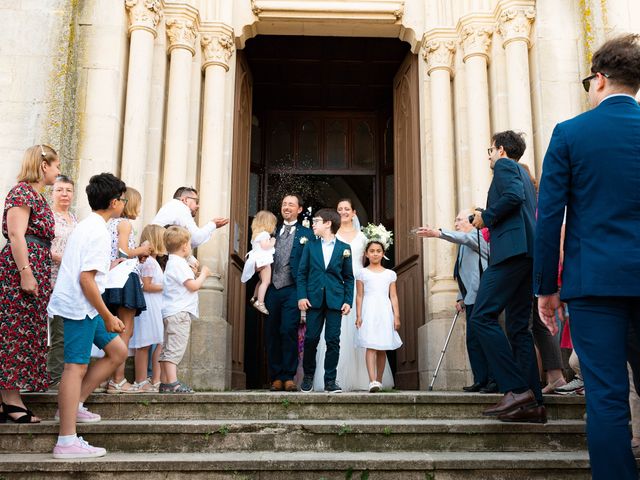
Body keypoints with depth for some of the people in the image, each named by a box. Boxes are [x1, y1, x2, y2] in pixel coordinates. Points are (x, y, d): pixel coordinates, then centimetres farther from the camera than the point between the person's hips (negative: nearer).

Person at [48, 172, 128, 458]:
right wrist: (108, 316, -17)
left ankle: (74, 404, 16)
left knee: (117, 351, 13)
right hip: (81, 306, -10)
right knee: (77, 367, -9)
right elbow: (86, 279, -21)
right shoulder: (99, 232, -16)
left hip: (80, 305, 10)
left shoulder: (86, 226, 16)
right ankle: (67, 442, -7)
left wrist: (106, 266, 31)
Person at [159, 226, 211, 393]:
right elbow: (193, 286, -15)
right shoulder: (179, 263, -13)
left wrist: (197, 276, 17)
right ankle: (172, 383, -13)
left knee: (167, 349, 10)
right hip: (179, 313, -11)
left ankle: (164, 383, 14)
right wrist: (203, 274, -1)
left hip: (171, 313, 11)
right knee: (175, 349, -12)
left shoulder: (172, 262, 19)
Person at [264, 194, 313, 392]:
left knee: (288, 331, -10)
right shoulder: (273, 231, 18)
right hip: (272, 289, 4)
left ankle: (288, 377, -2)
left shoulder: (306, 233, 6)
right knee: (272, 334, 4)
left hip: (292, 289, -4)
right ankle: (276, 378, 11)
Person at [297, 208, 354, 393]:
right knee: (311, 339, 2)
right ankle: (308, 377, 19)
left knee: (333, 341, 0)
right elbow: (302, 272, 6)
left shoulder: (344, 248, 6)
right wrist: (302, 296, -5)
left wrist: (348, 301, -2)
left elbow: (349, 277, 7)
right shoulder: (310, 245, 9)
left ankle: (330, 381, 8)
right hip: (314, 299, 1)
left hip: (335, 300, -1)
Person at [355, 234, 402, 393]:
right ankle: (372, 381, -20)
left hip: (385, 311, 3)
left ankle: (379, 380, 15)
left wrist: (397, 316, 3)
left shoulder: (390, 274, 14)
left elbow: (393, 296, 10)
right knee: (370, 346, -12)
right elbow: (359, 296, 4)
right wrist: (358, 316, -4)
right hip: (369, 311, -2)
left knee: (382, 348, 5)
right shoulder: (362, 273, 8)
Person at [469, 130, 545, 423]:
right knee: (518, 327, 7)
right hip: (527, 255, 10)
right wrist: (490, 221, 27)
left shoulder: (504, 165, 4)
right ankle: (533, 403, 3)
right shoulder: (524, 175, 31)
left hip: (511, 251, -10)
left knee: (483, 317, -16)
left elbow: (513, 196, -15)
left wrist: (485, 218, -5)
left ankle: (516, 390, -22)